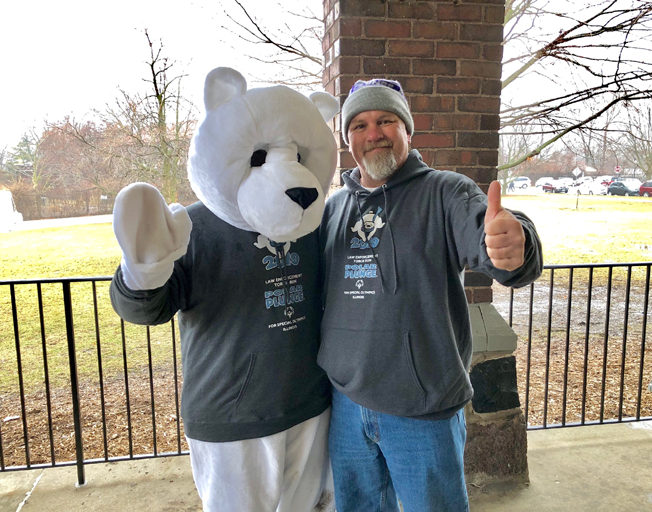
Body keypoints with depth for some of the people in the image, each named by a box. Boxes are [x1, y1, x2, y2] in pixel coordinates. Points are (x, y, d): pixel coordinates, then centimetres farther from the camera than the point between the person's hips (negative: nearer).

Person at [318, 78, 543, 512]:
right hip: (346, 404, 5)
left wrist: (512, 248, -49)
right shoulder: (331, 208, 7)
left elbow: (484, 235, -28)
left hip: (425, 410, -4)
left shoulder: (446, 192, -7)